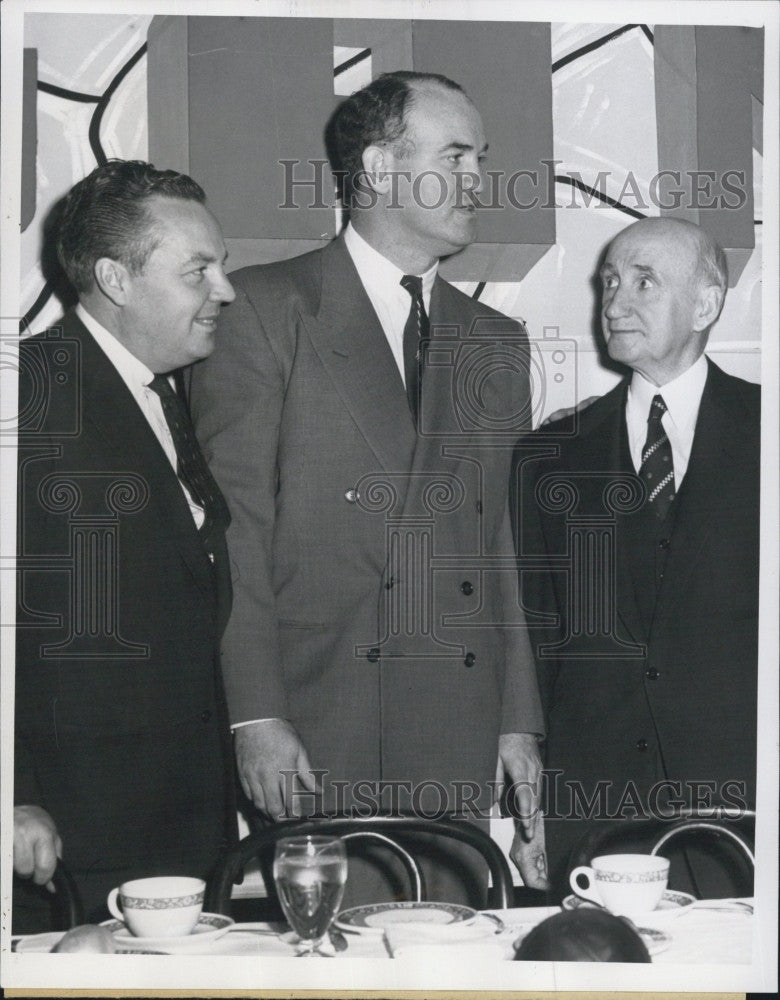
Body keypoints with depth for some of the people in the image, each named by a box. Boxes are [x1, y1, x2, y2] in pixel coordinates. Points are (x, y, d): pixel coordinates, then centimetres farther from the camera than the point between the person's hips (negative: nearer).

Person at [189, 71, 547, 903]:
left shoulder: (496, 344, 18)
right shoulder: (263, 309, 1)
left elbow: (507, 544, 17)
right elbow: (231, 523, -5)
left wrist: (518, 721, 9)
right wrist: (255, 716, -12)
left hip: (460, 749, 5)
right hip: (314, 739, -4)